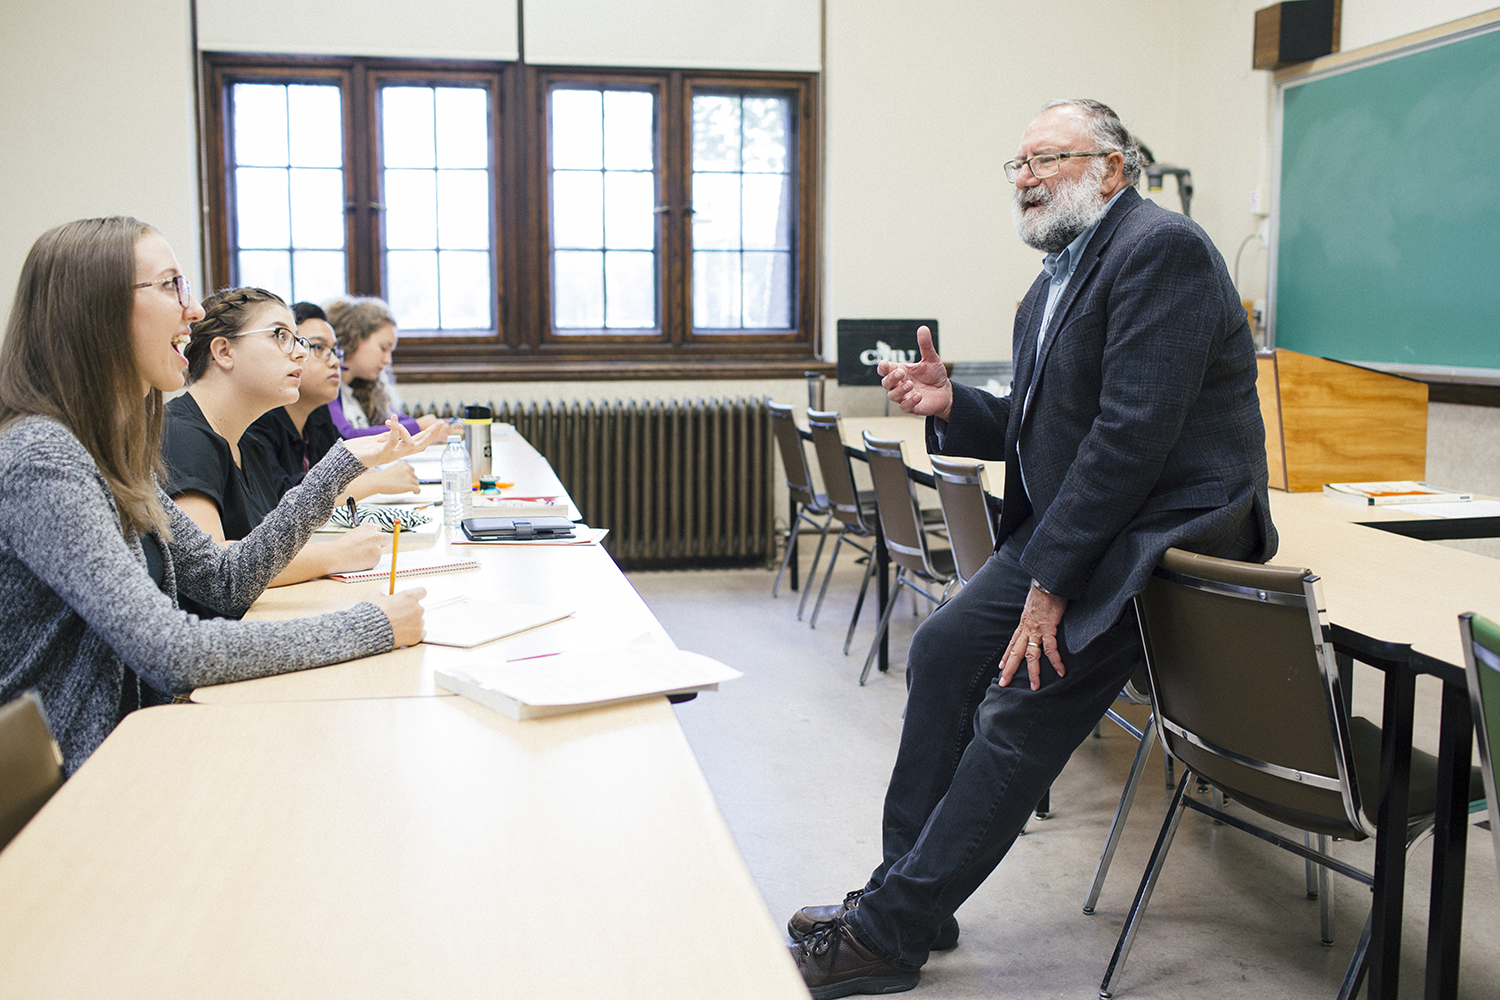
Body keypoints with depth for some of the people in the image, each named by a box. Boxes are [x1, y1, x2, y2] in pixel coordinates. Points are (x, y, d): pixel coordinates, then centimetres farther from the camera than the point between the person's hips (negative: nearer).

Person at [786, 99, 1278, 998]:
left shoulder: (1161, 249, -16)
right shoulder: (1059, 275, 14)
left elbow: (1134, 430, -24)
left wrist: (1051, 583, -22)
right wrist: (952, 405, -2)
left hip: (1164, 533, -10)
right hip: (1072, 524, 10)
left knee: (1020, 712, -12)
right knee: (943, 650, 5)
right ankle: (909, 894, 15)